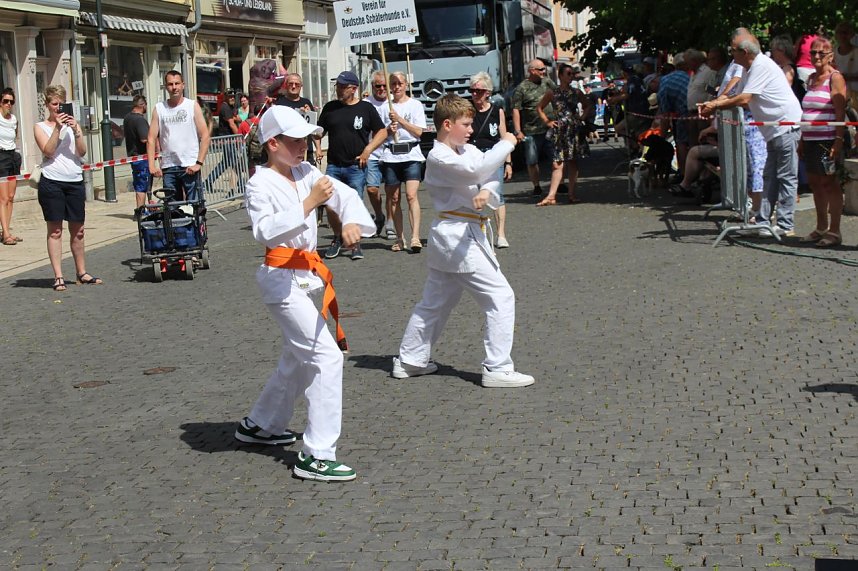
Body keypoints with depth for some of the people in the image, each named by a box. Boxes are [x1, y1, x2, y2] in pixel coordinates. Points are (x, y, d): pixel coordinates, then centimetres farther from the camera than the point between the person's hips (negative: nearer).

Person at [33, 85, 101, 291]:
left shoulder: (73, 124, 14)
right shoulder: (40, 127, 5)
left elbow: (82, 152, 2)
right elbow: (48, 151, -10)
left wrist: (75, 130, -12)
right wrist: (57, 128, -16)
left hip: (75, 181, 3)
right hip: (52, 182, -3)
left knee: (77, 230, 9)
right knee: (55, 230, -2)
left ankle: (82, 272, 21)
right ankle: (58, 277, -1)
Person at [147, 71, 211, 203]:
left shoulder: (193, 106, 2)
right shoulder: (159, 108, 8)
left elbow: (205, 136, -3)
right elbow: (151, 139, 6)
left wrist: (199, 163, -12)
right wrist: (152, 165, -5)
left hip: (190, 167, -2)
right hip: (168, 167, 2)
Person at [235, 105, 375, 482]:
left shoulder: (305, 173, 8)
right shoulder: (261, 182, -12)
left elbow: (345, 194, -1)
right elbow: (265, 230, -26)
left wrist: (352, 222, -22)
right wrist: (309, 203, -31)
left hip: (307, 276, 9)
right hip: (281, 278, -9)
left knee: (300, 358, 23)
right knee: (326, 356, -16)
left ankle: (260, 425, 43)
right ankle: (316, 456, -13)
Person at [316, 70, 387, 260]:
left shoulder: (366, 108, 3)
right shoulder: (330, 108, 11)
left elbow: (382, 132, 5)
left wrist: (368, 149, -7)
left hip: (356, 166, -2)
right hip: (333, 166, 2)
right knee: (330, 205, -5)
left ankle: (355, 245, 11)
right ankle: (337, 238, 19)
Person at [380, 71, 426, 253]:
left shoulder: (415, 105, 6)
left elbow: (419, 131, -3)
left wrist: (399, 119, -8)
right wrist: (388, 130, -6)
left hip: (411, 154, -3)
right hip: (390, 155, 3)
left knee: (411, 195, -16)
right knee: (393, 198, 4)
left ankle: (415, 237, -21)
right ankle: (400, 238, 13)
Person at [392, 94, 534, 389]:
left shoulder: (466, 150, 11)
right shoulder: (439, 158, -16)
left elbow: (490, 175, 5)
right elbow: (477, 169, -30)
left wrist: (487, 192, -18)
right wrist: (506, 144, -17)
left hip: (447, 238, 10)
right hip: (459, 239, -10)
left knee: (434, 303, 19)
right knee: (500, 298, -8)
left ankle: (409, 360, 30)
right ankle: (497, 369, -5)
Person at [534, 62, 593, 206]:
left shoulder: (576, 93, 7)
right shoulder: (552, 93, 3)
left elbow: (587, 105, 21)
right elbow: (539, 108, 12)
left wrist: (581, 118, 7)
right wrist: (547, 122, 3)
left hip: (574, 129, 2)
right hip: (558, 131, -2)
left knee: (572, 162, 4)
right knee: (558, 163, -8)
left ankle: (572, 194, 9)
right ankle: (551, 195, -11)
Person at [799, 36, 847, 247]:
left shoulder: (835, 78, -6)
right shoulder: (812, 79, 17)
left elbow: (840, 111, -13)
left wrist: (839, 139, -21)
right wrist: (802, 139, 16)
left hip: (828, 140, -8)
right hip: (811, 140, 8)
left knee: (829, 182, -6)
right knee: (814, 182, 10)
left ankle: (834, 232, -2)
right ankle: (821, 228, 20)